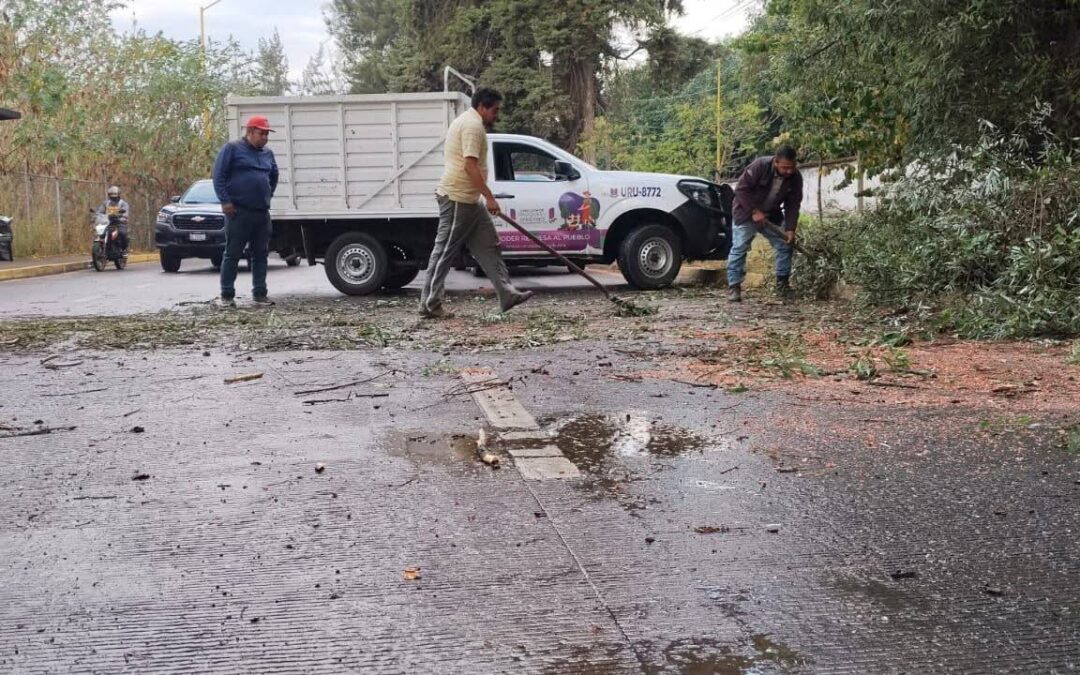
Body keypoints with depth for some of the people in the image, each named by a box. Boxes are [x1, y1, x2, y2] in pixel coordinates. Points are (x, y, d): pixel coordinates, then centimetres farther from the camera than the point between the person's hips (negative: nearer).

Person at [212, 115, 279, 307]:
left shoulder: (268, 153, 15)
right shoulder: (232, 148, -2)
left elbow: (274, 176, 31)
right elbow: (219, 176, -6)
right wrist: (225, 201, -13)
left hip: (262, 212, 6)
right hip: (238, 212, -6)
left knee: (261, 254, 7)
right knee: (232, 254, -3)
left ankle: (259, 293, 13)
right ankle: (227, 295, 1)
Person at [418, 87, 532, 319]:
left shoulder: (464, 121, 19)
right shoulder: (473, 125, -15)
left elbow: (446, 152, 29)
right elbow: (470, 165, -24)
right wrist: (489, 197, -24)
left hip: (467, 199, 11)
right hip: (459, 198, -11)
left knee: (488, 246, 7)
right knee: (445, 251, -5)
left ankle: (507, 295, 6)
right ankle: (429, 304, 0)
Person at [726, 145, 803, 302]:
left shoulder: (795, 177, -13)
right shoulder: (760, 166, -27)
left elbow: (793, 205, -9)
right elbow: (741, 189, -24)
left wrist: (790, 229, -18)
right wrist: (754, 211, -26)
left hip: (771, 215, 5)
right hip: (747, 212, -5)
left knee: (785, 245, 0)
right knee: (739, 248, -11)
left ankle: (782, 283, 12)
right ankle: (734, 287, -9)